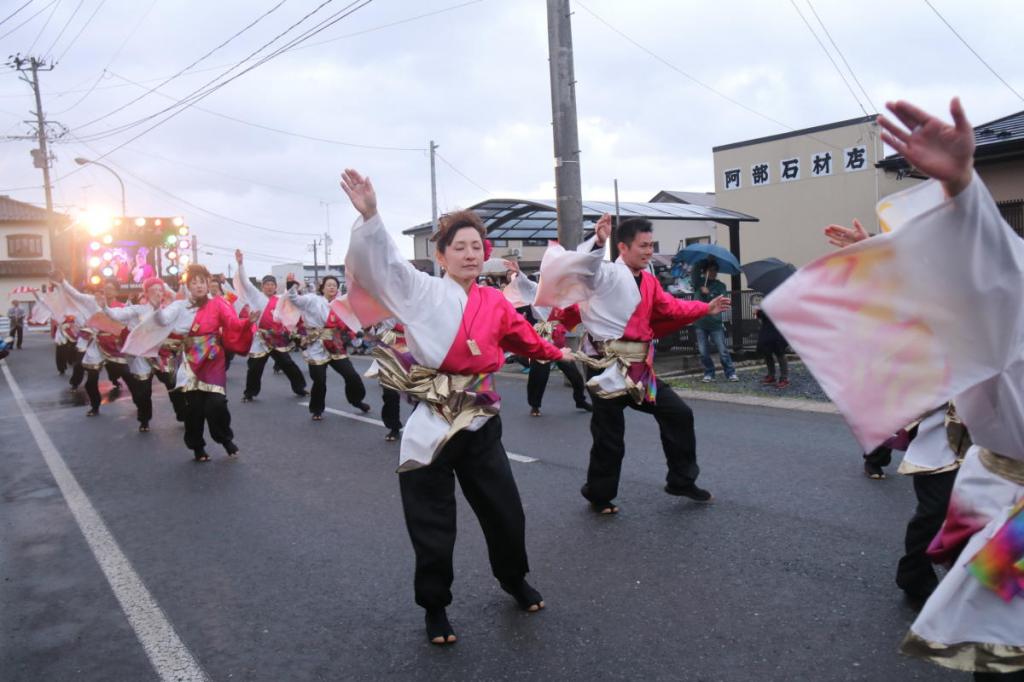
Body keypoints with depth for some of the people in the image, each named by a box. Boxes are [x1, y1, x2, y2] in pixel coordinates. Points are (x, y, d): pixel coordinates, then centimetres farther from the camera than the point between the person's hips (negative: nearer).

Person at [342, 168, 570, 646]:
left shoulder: (494, 302, 6)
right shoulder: (423, 292, -4)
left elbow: (522, 335, 25)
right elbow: (385, 261, -20)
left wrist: (554, 354, 41)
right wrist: (369, 215, -37)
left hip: (480, 422, 4)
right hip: (431, 425, -3)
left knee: (506, 513, 15)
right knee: (433, 527, 6)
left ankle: (515, 580, 44)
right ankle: (434, 607, 30)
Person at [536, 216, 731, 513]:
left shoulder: (648, 281, 13)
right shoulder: (606, 274, -13)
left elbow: (669, 307, 26)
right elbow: (569, 266, -29)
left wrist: (706, 308, 24)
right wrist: (598, 242, -42)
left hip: (639, 366, 8)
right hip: (608, 366, -8)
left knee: (678, 414, 13)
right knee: (609, 437, 1)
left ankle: (682, 480, 29)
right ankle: (599, 496, 24)